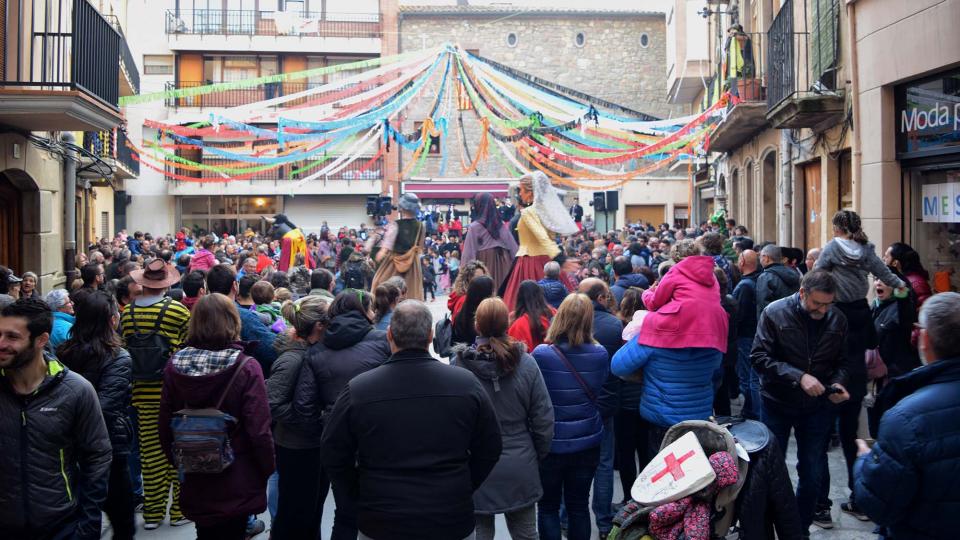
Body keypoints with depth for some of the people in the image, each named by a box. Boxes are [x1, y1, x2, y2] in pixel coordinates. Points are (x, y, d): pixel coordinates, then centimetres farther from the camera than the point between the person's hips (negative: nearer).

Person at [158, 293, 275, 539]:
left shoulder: (175, 365, -7)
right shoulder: (246, 368, -19)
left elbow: (164, 425, 1)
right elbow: (259, 430, -20)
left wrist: (177, 461, 17)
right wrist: (267, 468, -4)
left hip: (194, 482, 4)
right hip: (236, 483, -3)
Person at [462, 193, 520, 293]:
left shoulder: (474, 227, -6)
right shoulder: (502, 225, 7)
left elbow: (469, 253, -7)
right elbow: (513, 248, 10)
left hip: (484, 264, -4)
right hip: (503, 264, 4)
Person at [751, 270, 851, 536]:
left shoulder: (838, 319, -4)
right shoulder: (775, 313, -15)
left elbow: (843, 360, 7)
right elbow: (759, 357, -18)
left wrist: (838, 382, -15)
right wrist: (799, 377, -27)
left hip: (817, 406, 3)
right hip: (778, 403, -2)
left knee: (812, 474, 10)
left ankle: (801, 530, 29)